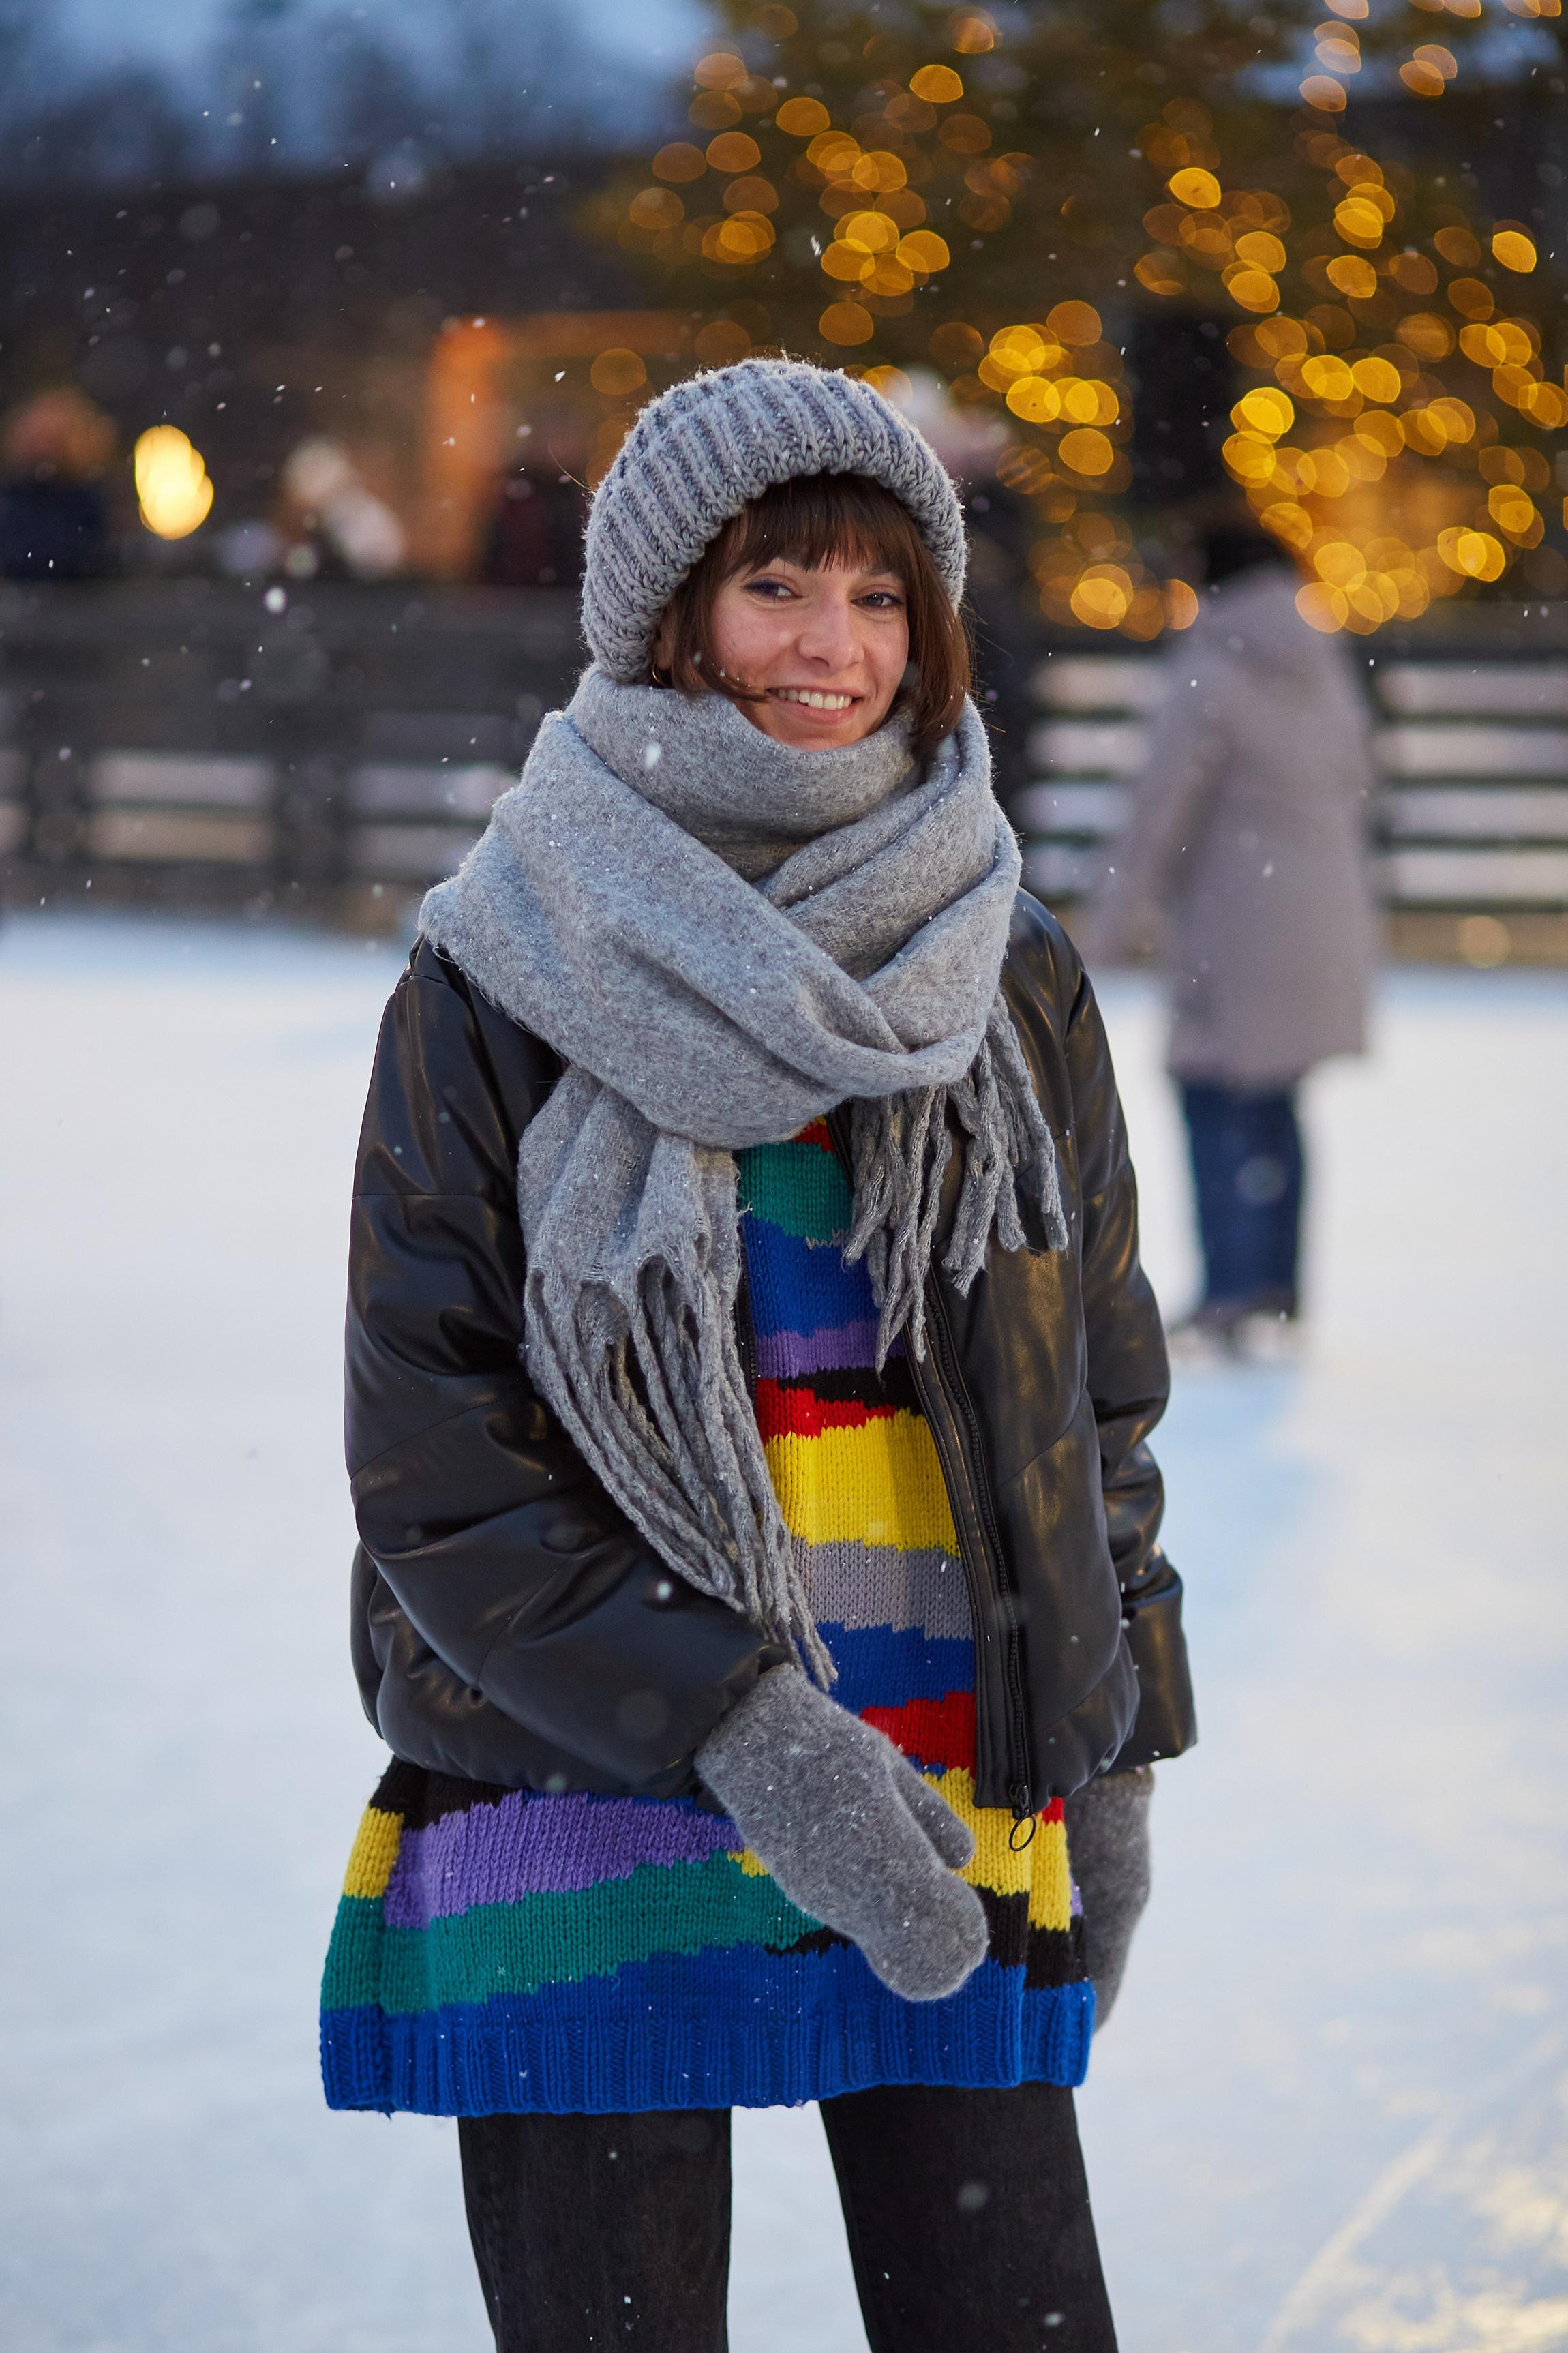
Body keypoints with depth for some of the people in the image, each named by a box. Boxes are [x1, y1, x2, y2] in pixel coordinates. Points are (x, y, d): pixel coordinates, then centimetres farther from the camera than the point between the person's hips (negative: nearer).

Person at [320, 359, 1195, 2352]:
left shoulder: (1010, 981, 6)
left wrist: (1109, 1762, 10)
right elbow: (434, 1462, -8)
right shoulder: (498, 989, -5)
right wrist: (742, 1731, -16)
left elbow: (1100, 1384, 15)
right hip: (583, 1794, -3)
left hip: (953, 1810, 3)